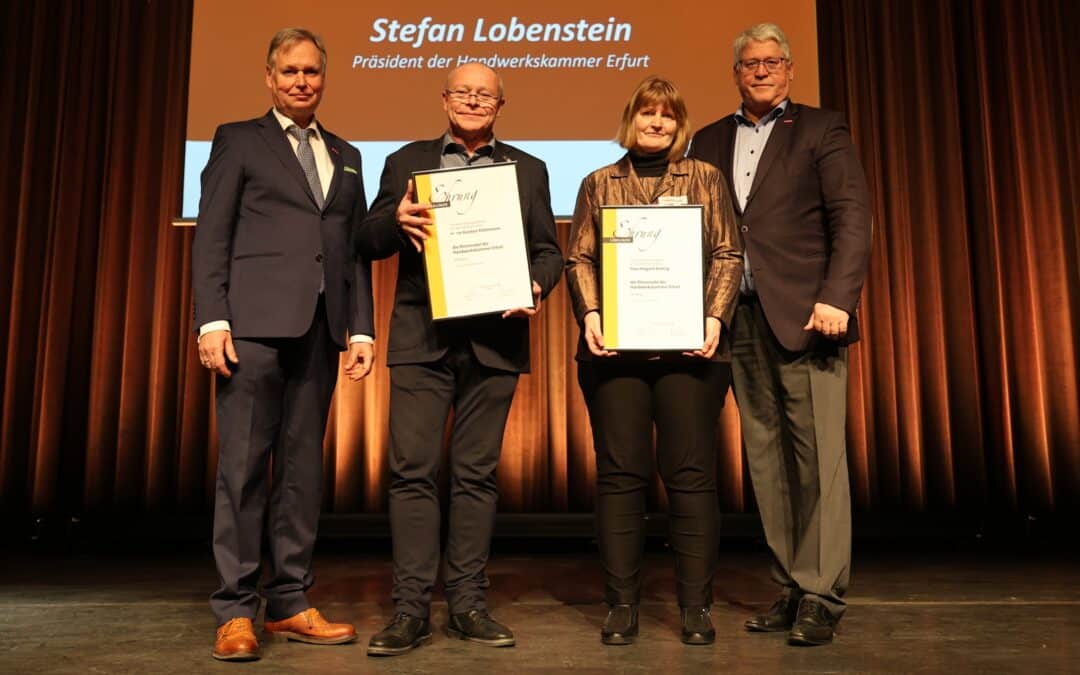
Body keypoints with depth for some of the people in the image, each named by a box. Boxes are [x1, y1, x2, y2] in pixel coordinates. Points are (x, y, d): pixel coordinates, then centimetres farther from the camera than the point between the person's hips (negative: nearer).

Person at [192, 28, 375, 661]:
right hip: (256, 321, -4)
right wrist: (212, 320, -10)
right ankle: (236, 610, 5)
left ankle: (290, 603, 13)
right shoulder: (239, 140, 10)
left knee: (303, 466, 5)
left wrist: (362, 327, 6)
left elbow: (355, 248, 16)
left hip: (319, 327, 4)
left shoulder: (346, 156, 22)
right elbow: (211, 236, 1)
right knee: (244, 464, -3)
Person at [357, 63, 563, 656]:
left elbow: (547, 249, 11)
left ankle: (467, 604, 15)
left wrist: (536, 287, -10)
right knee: (412, 471, -4)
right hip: (422, 338, 0)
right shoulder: (407, 161, 13)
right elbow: (368, 244, 8)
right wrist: (396, 219, -14)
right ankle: (411, 609, 5)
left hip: (493, 338, 1)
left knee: (475, 474, 6)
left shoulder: (528, 170, 15)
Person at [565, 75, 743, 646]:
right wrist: (589, 314, -8)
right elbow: (579, 258, 8)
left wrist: (715, 318, -7)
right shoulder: (599, 183, 15)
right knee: (620, 472, 1)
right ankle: (622, 605, 11)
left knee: (690, 472, 0)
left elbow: (728, 255, 7)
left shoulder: (705, 179, 13)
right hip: (615, 346, 1)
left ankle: (696, 606, 11)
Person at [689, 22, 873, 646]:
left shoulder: (822, 129, 7)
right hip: (741, 320, 4)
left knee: (819, 458, -5)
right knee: (767, 461, 6)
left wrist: (836, 298, -16)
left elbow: (853, 217, -3)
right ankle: (790, 588, 15)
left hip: (805, 315, -4)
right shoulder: (709, 142, 18)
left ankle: (822, 597, 3)